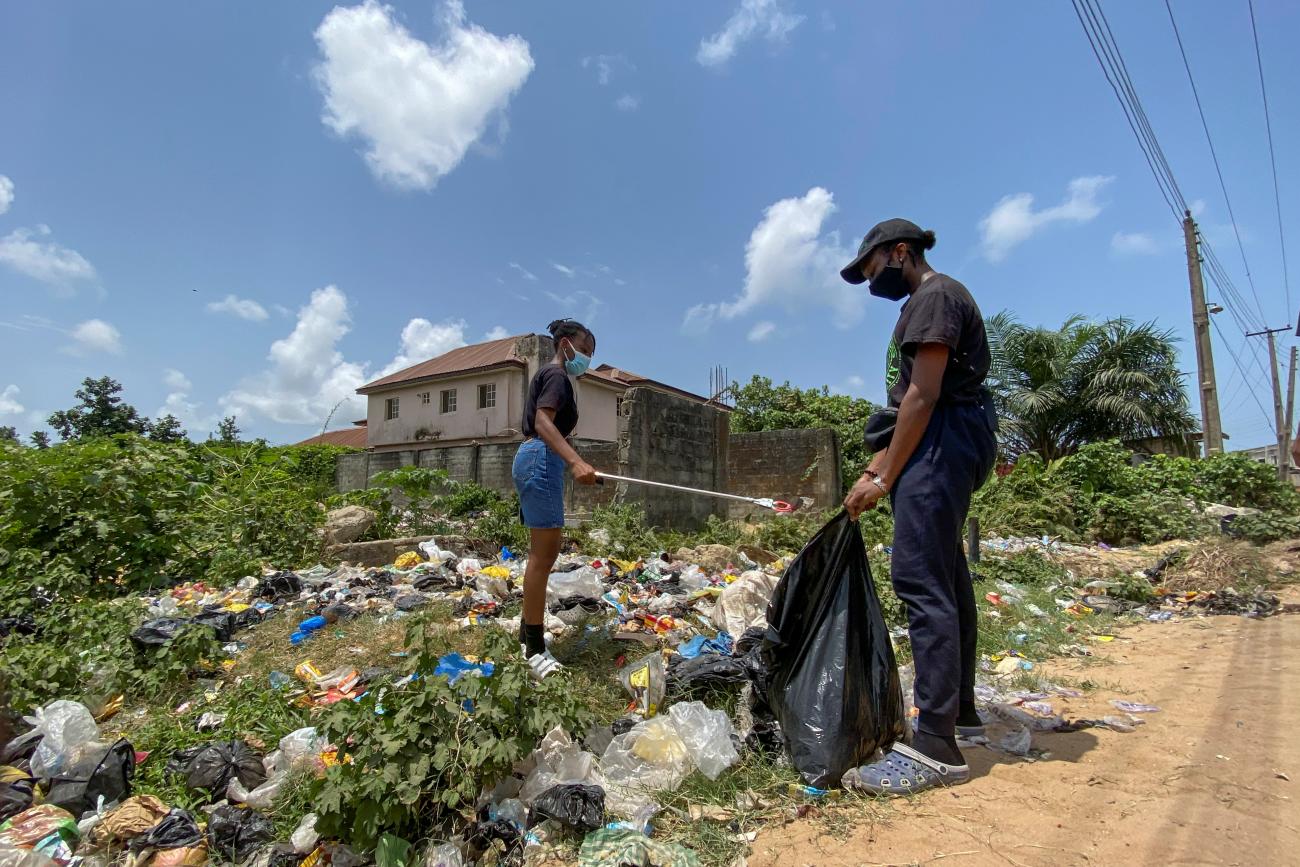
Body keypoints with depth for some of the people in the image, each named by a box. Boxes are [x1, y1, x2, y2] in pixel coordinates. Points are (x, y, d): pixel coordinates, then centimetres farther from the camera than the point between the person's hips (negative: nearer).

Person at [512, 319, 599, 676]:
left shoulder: (551, 375, 25)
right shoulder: (556, 375, -6)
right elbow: (543, 423, -22)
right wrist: (576, 462, -37)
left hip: (534, 459, 11)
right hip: (542, 460, -11)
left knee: (543, 551, 15)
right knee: (544, 552, -12)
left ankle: (528, 630, 25)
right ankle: (535, 648, -8)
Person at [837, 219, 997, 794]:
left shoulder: (935, 295, -7)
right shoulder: (924, 302, 24)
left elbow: (923, 396, -17)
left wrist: (885, 478, -16)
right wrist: (875, 469, 14)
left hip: (939, 444, -11)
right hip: (943, 447, 11)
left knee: (922, 580, -15)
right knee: (946, 578, 13)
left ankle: (935, 747, -12)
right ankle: (960, 711, 25)